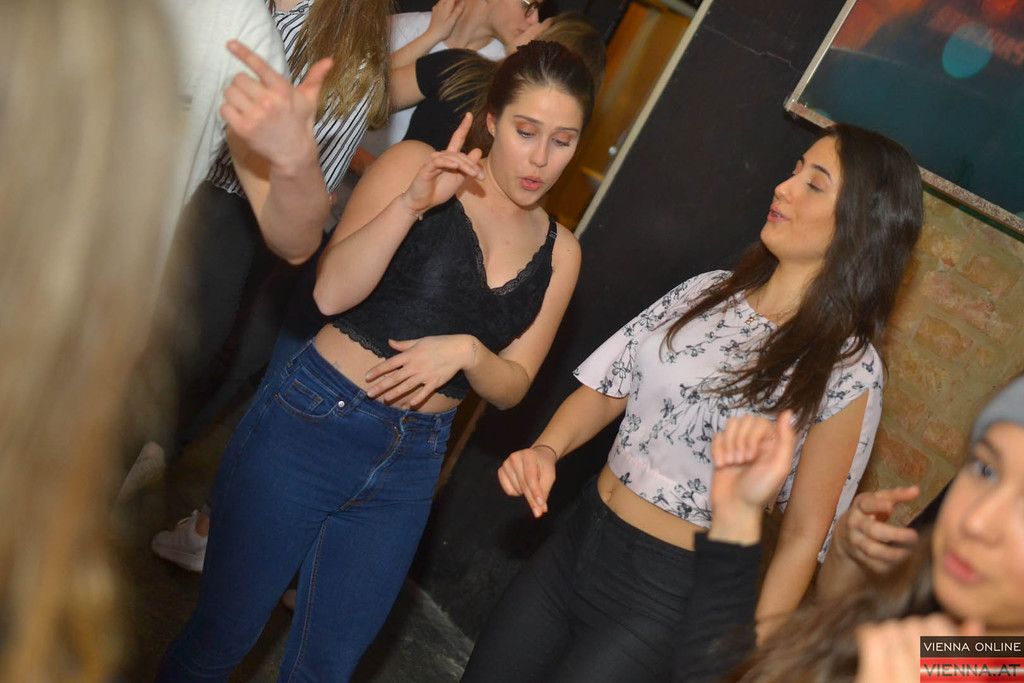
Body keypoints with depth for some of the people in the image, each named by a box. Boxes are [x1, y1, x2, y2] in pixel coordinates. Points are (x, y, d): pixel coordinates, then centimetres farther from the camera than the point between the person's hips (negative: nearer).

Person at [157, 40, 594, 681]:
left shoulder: (559, 251, 7)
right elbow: (332, 291, -14)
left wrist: (466, 350, -14)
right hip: (313, 422, -4)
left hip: (409, 465, 4)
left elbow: (512, 385, 7)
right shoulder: (415, 166, -5)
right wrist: (414, 203, -27)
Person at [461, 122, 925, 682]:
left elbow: (802, 535, -10)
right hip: (579, 539, 5)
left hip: (668, 591, -5)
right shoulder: (709, 291, 3)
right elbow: (608, 390, 7)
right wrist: (545, 449, -11)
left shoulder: (848, 369, -13)